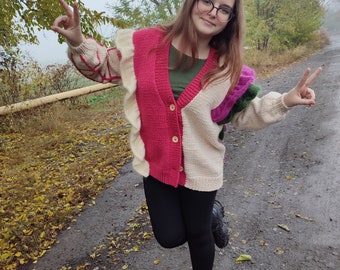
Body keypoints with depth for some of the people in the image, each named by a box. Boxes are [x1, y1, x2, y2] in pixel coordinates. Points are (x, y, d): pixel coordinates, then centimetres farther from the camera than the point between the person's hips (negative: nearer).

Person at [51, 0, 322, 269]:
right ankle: (209, 213, 41)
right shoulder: (145, 43, -12)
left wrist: (285, 101, -13)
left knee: (198, 234, 17)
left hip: (200, 167, -1)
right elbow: (106, 67, 3)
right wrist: (79, 43, -14)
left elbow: (243, 114, 0)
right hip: (156, 162, 1)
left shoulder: (227, 69, -12)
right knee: (170, 237, 11)